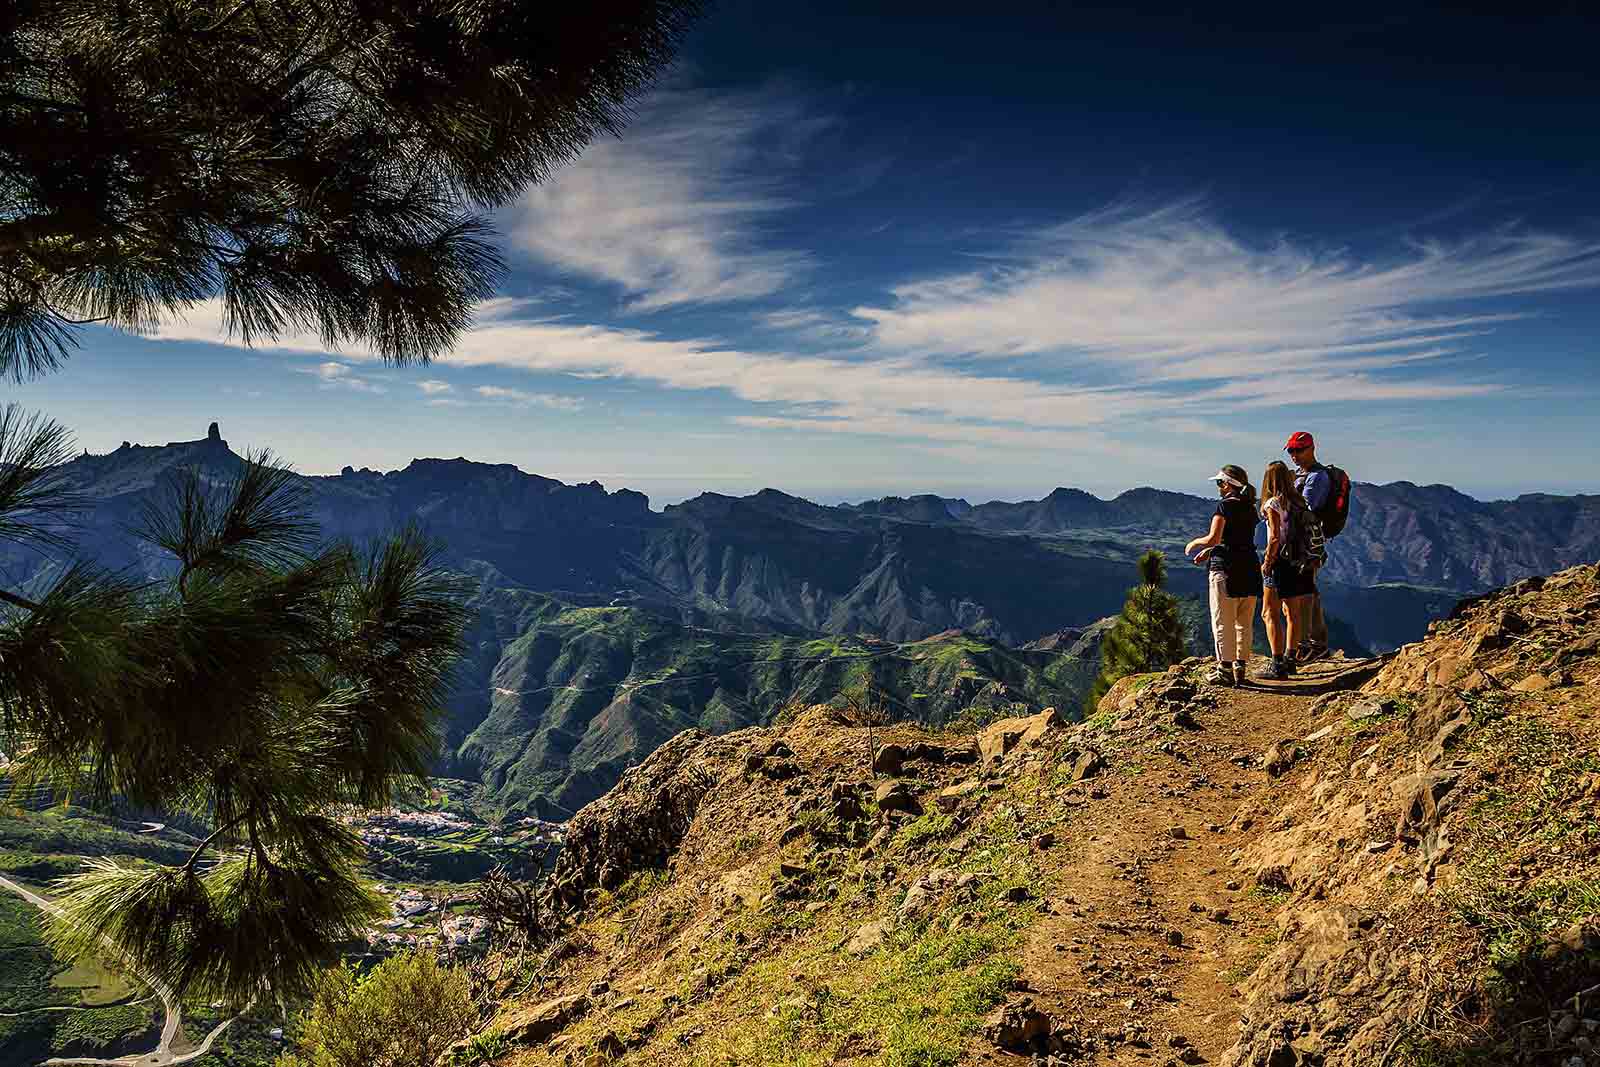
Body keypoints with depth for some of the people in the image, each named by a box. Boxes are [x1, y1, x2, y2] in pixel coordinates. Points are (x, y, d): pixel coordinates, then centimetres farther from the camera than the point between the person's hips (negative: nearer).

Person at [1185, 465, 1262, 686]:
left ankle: (1226, 669, 1)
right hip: (1250, 568, 7)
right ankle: (1240, 668, 16)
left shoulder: (1225, 505, -10)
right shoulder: (1250, 508, 13)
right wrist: (1209, 551, 23)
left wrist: (1195, 543, 2)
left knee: (1223, 623, 0)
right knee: (1244, 623, 12)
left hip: (1226, 568, -7)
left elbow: (1214, 539, -17)